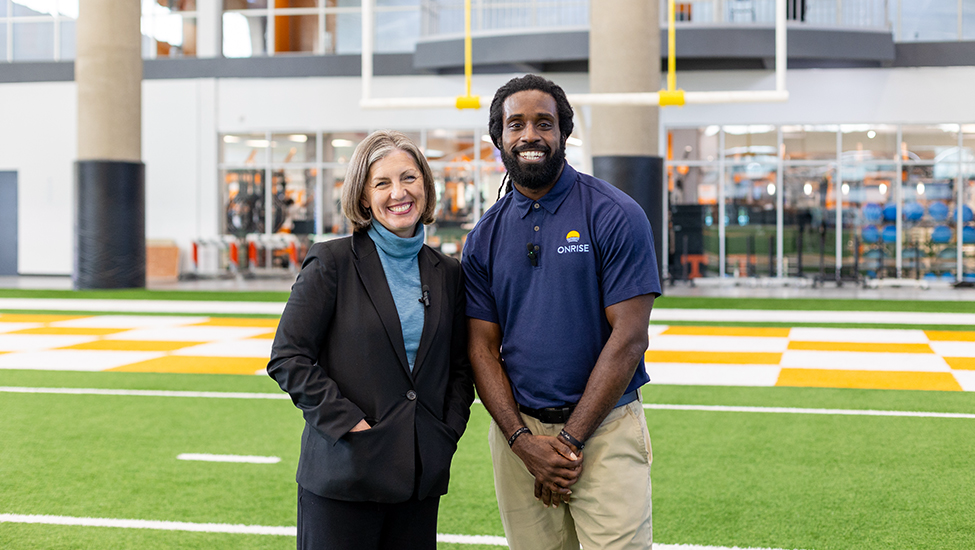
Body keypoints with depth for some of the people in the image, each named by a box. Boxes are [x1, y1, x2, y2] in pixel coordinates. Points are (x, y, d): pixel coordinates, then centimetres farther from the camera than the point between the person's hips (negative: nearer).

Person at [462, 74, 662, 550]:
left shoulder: (615, 216, -5)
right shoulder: (484, 238, 8)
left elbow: (628, 338, -9)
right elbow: (483, 348, 5)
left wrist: (569, 439, -11)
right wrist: (524, 441, -9)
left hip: (604, 428, -3)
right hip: (517, 432, 3)